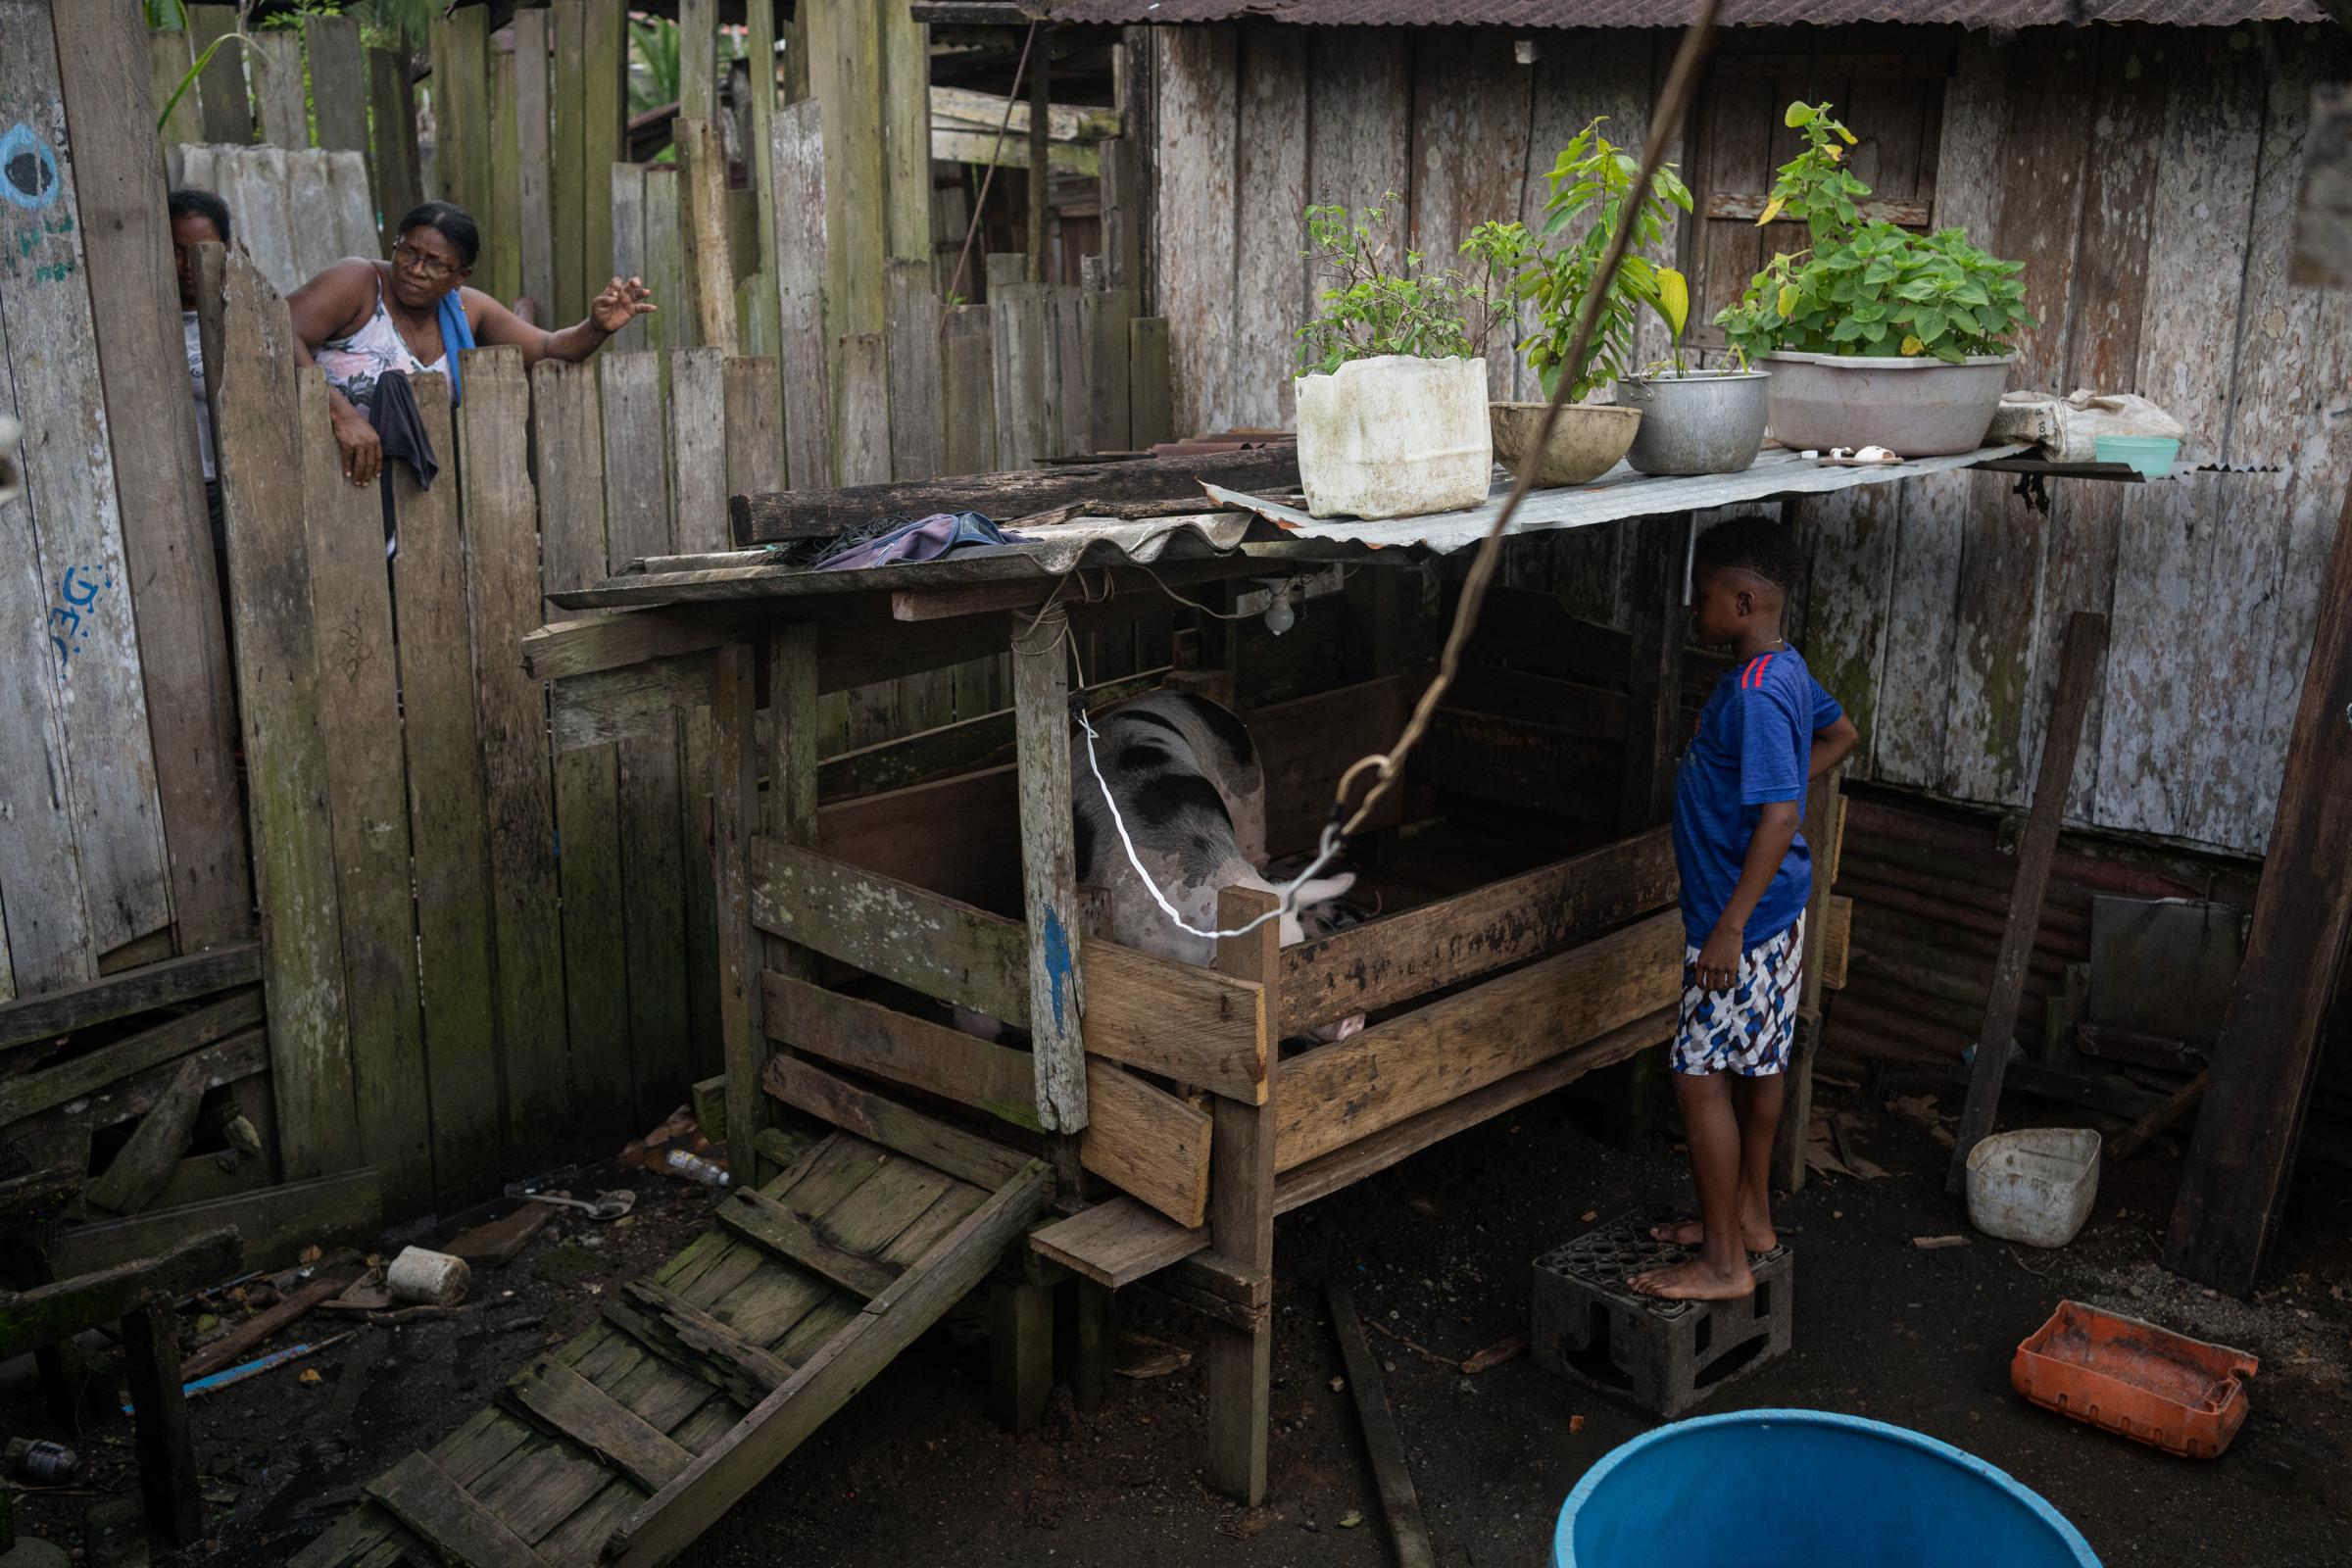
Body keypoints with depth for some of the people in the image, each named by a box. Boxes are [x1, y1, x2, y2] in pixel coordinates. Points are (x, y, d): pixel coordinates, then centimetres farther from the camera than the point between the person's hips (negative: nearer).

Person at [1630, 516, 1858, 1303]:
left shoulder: (1755, 694, -25)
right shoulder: (1785, 669, 6)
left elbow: (1778, 817, -29)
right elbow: (1840, 733, 25)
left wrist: (1728, 930, -27)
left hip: (1742, 919, -10)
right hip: (1776, 911, 10)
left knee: (1702, 1080, -3)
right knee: (1757, 1065, 20)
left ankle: (1723, 1263, 5)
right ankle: (1749, 1216, 35)